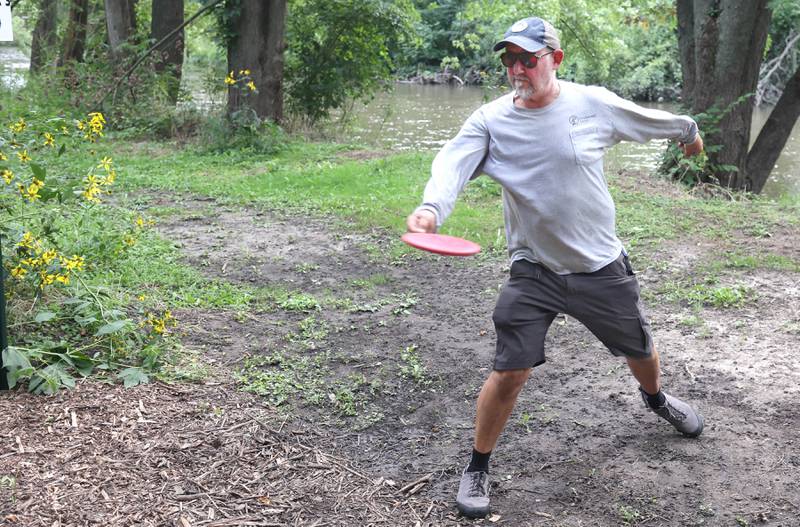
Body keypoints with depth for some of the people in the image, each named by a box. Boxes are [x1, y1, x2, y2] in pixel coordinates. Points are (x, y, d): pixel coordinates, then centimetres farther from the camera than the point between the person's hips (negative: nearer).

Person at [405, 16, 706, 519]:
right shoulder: (490, 120, -12)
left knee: (640, 349, 20)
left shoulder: (594, 103, -10)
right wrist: (431, 207, -49)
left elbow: (651, 119, 9)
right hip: (533, 270, -1)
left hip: (603, 266, 2)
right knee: (510, 371, -10)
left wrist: (688, 129, 27)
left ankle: (656, 397, 58)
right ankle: (478, 467, 13)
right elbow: (454, 161, -28)